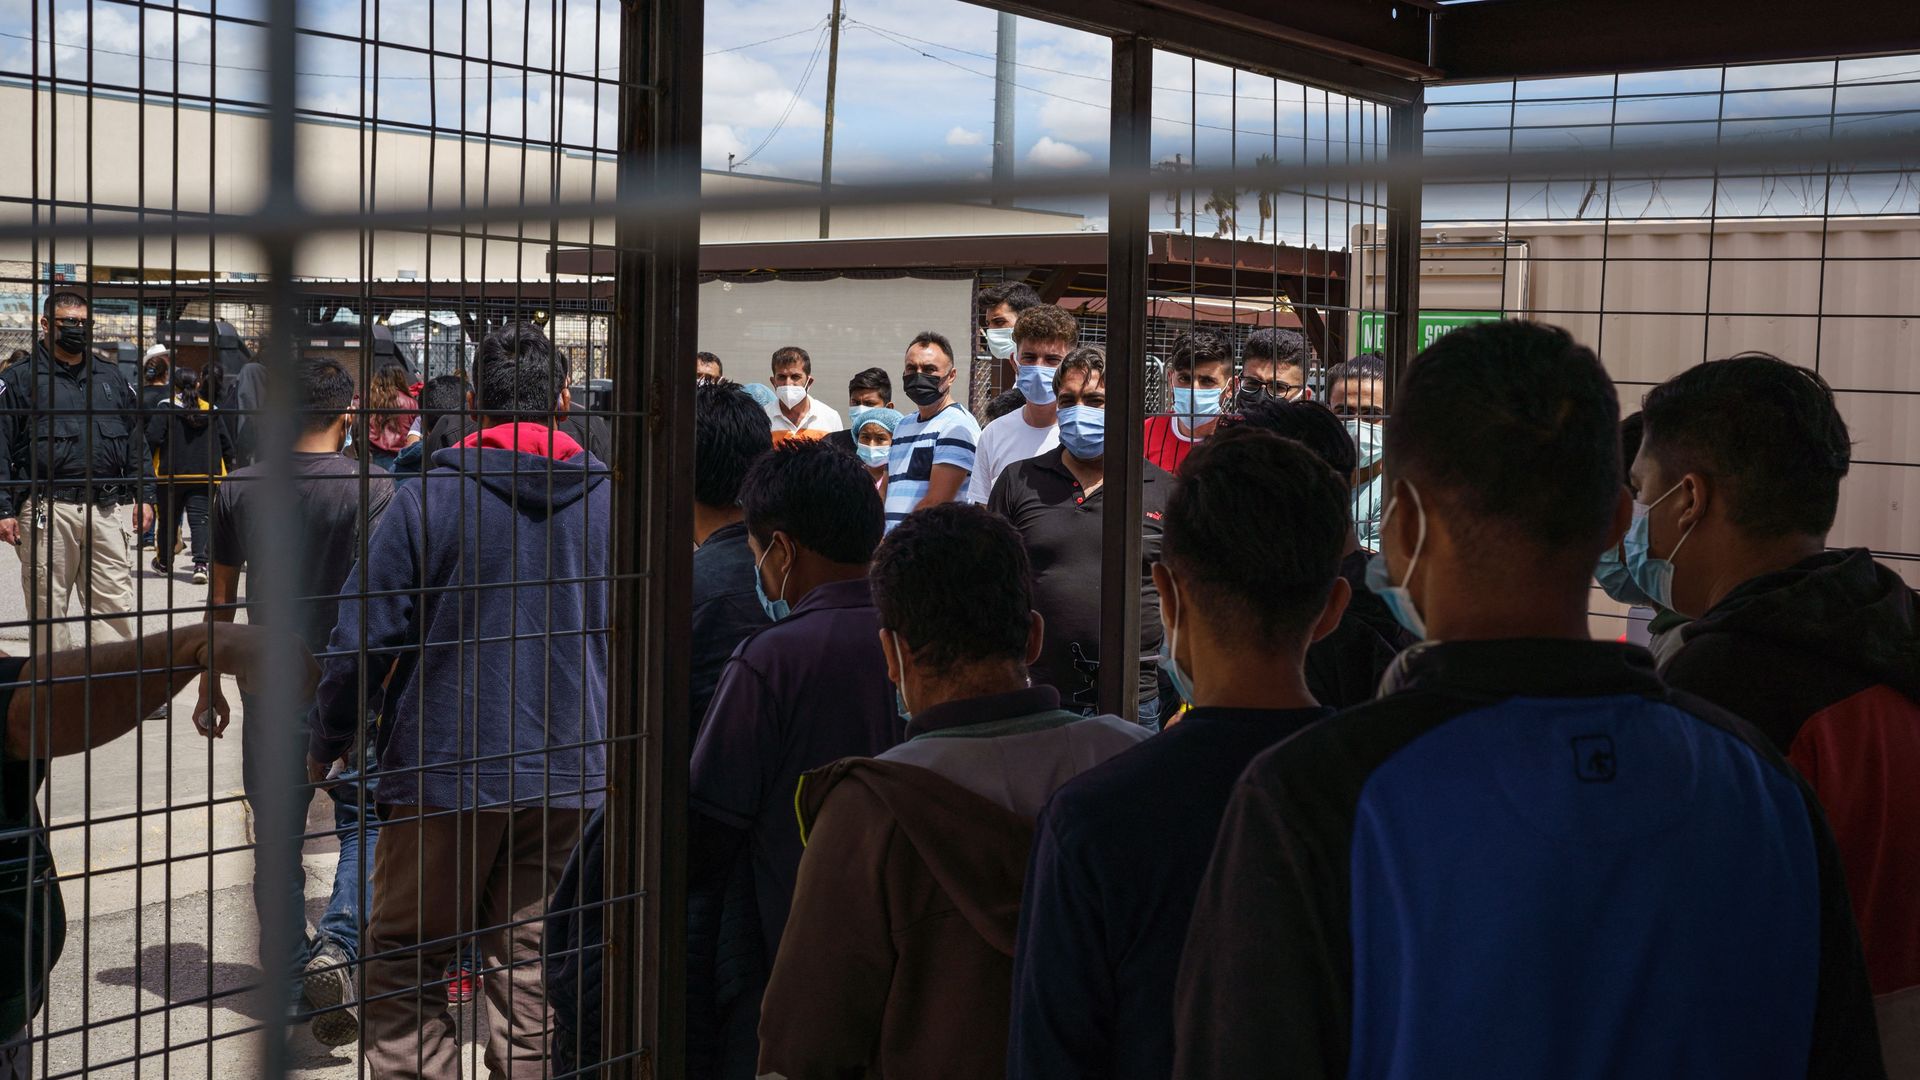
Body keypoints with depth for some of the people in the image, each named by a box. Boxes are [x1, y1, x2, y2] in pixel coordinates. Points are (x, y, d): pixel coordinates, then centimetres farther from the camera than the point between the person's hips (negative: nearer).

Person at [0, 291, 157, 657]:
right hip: (48, 512, -3)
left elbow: (136, 441, 19)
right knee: (49, 607, 3)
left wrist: (145, 496, 11)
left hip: (106, 511, 3)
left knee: (117, 606, -1)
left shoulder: (112, 377, 18)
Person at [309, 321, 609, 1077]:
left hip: (447, 773, -3)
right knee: (529, 963, 12)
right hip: (570, 775, 3)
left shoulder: (430, 496, -8)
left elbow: (363, 637, -6)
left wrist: (326, 746, 7)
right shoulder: (610, 499, 2)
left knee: (402, 964, 8)